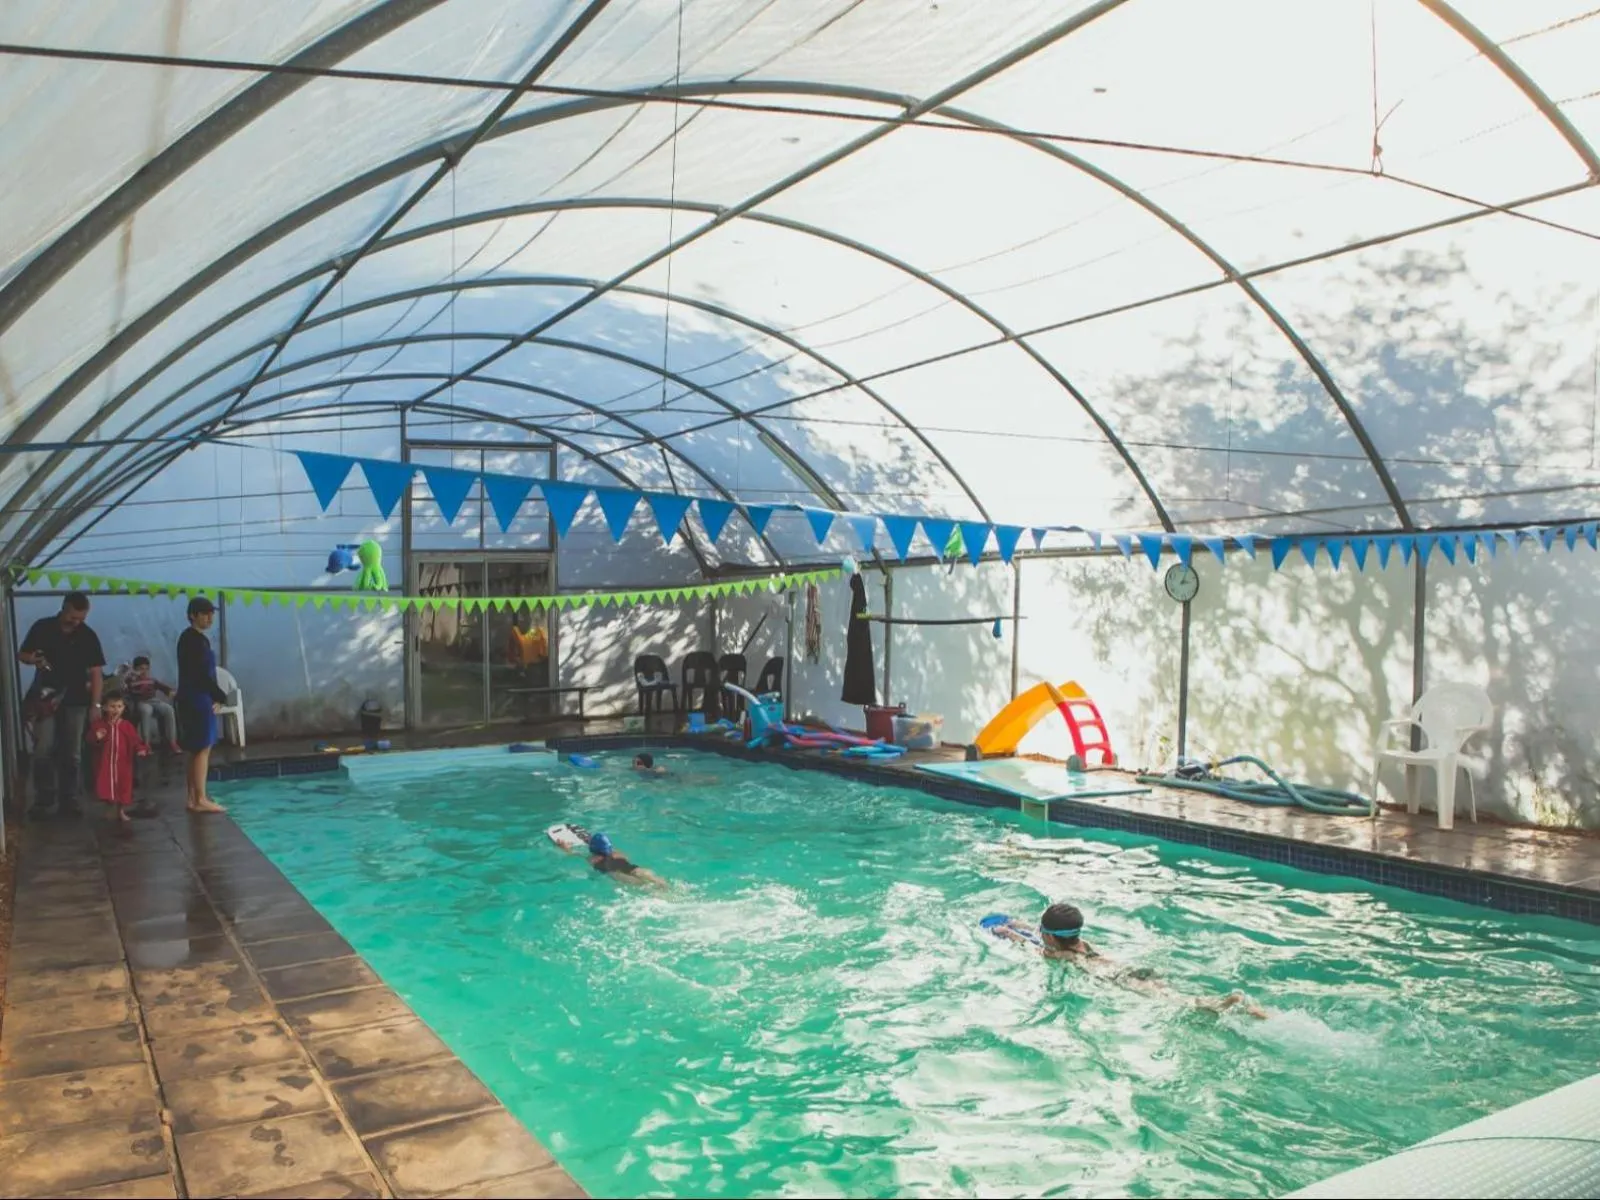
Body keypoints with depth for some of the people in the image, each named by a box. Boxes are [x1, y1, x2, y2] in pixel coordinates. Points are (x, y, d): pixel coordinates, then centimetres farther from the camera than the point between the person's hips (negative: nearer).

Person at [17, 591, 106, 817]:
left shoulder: (88, 636, -1)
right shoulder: (42, 627, -1)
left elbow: (95, 672, -1)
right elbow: (21, 655, 9)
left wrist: (95, 704, -7)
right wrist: (33, 660, -16)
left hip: (75, 701, 0)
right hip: (46, 698, 0)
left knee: (72, 754, 4)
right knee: (43, 751, -6)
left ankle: (68, 800, 12)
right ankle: (44, 801, 3)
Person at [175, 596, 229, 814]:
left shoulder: (188, 637, 16)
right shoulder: (197, 639, -15)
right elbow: (203, 675, -19)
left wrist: (214, 696, 10)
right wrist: (221, 697, -10)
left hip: (191, 699, 10)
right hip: (199, 700, -10)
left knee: (197, 750, 13)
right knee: (203, 749, -7)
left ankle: (194, 798, 17)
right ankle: (200, 800, -5)